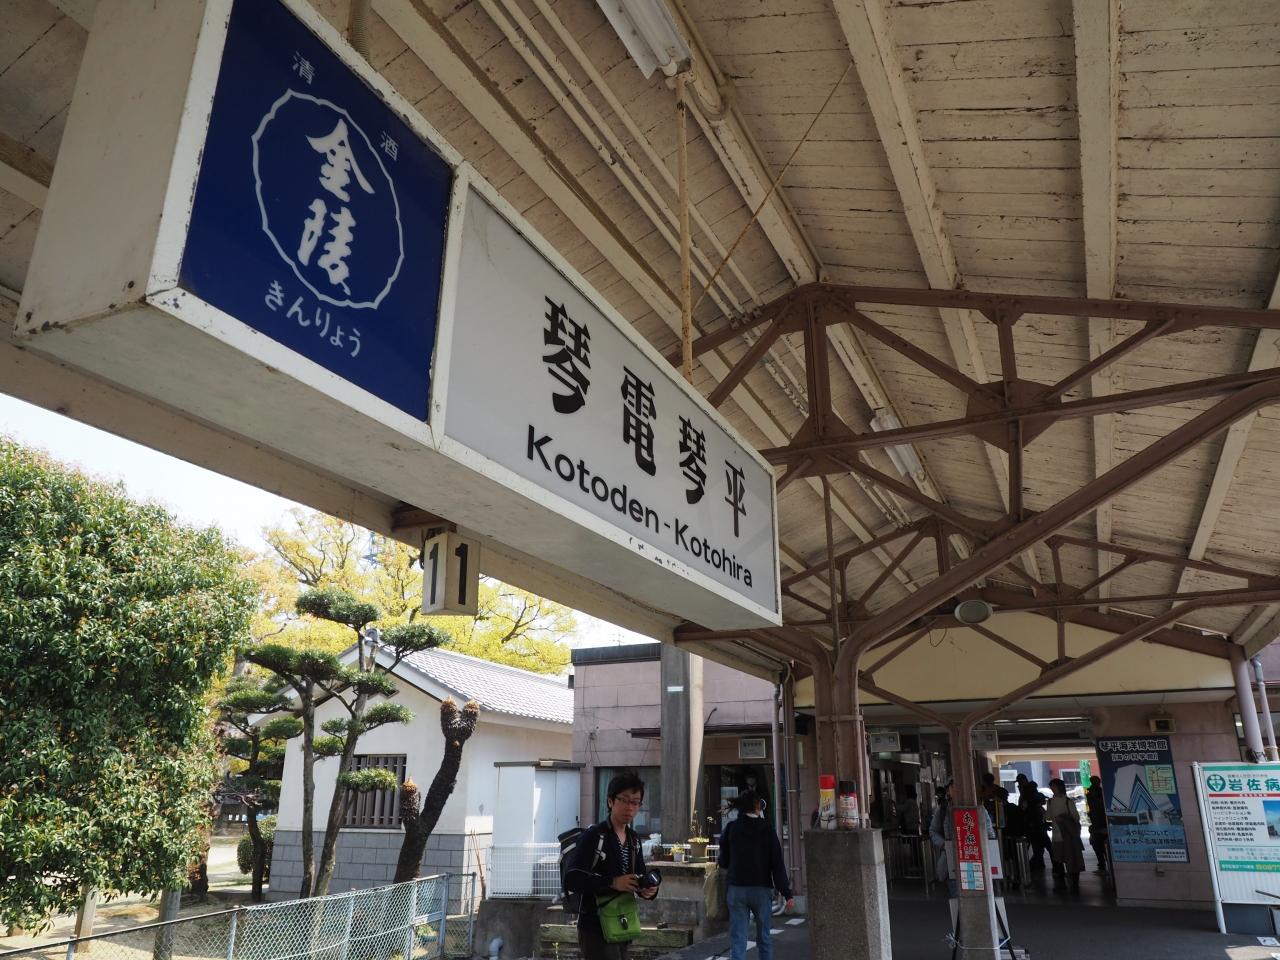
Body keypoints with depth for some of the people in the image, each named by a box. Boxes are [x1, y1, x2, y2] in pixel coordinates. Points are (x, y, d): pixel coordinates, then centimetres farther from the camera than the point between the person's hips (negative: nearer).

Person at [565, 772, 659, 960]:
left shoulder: (634, 840, 9)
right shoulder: (594, 836, -15)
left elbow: (640, 876, 15)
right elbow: (571, 880, -22)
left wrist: (649, 889, -8)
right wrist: (612, 883, -30)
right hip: (595, 929, -7)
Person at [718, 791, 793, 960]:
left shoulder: (731, 828, 0)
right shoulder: (767, 828, -4)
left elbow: (723, 862, 5)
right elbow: (777, 863, -8)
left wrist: (719, 861, 28)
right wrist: (787, 893, -6)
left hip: (737, 889, 1)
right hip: (762, 889, -1)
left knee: (738, 940, 2)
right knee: (764, 938, 14)